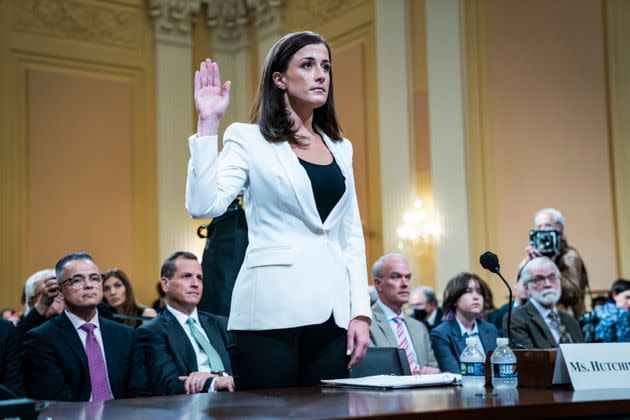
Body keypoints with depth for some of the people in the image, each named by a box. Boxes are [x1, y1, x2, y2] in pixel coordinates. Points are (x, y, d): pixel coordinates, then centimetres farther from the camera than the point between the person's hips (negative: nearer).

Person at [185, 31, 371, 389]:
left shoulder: (340, 148, 15)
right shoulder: (248, 139, 0)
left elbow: (353, 235, 15)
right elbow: (203, 206, -15)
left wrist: (361, 311, 7)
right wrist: (209, 124, -15)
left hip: (332, 312, 5)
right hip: (273, 309, -5)